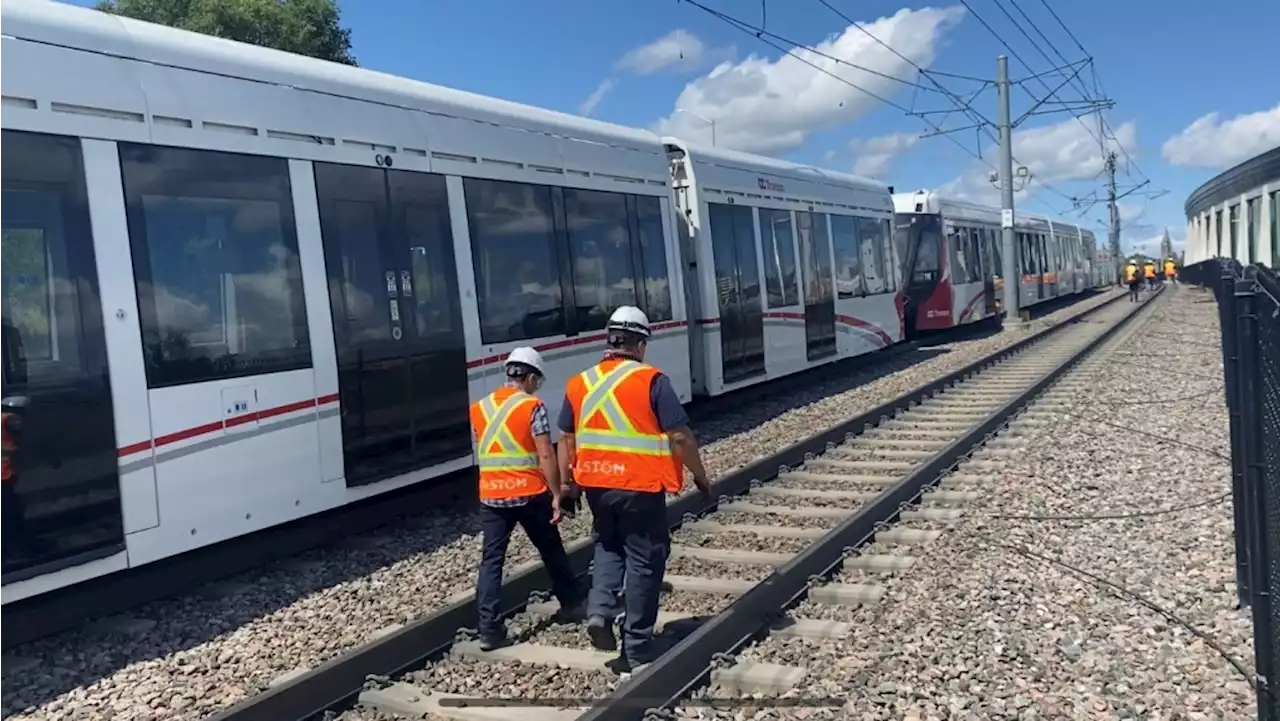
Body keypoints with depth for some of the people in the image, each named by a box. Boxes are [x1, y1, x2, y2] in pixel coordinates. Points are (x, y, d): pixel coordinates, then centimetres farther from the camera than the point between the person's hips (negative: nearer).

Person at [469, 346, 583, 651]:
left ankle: (488, 629, -1)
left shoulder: (478, 408, 8)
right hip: (530, 493, -3)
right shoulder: (532, 406, -8)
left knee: (491, 560, 4)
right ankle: (571, 604, 30)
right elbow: (546, 455, -11)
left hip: (491, 495, 3)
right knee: (552, 551, 15)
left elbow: (481, 452, 14)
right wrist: (556, 494, -7)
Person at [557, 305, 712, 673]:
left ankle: (599, 609, 5)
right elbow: (679, 436, -11)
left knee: (608, 546, 26)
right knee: (643, 562, 8)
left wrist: (565, 484, 21)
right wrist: (701, 476, 2)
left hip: (596, 484, 4)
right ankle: (636, 649, 15)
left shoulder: (579, 383, 4)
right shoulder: (651, 380, -10)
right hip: (641, 486, -4)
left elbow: (567, 439, 10)